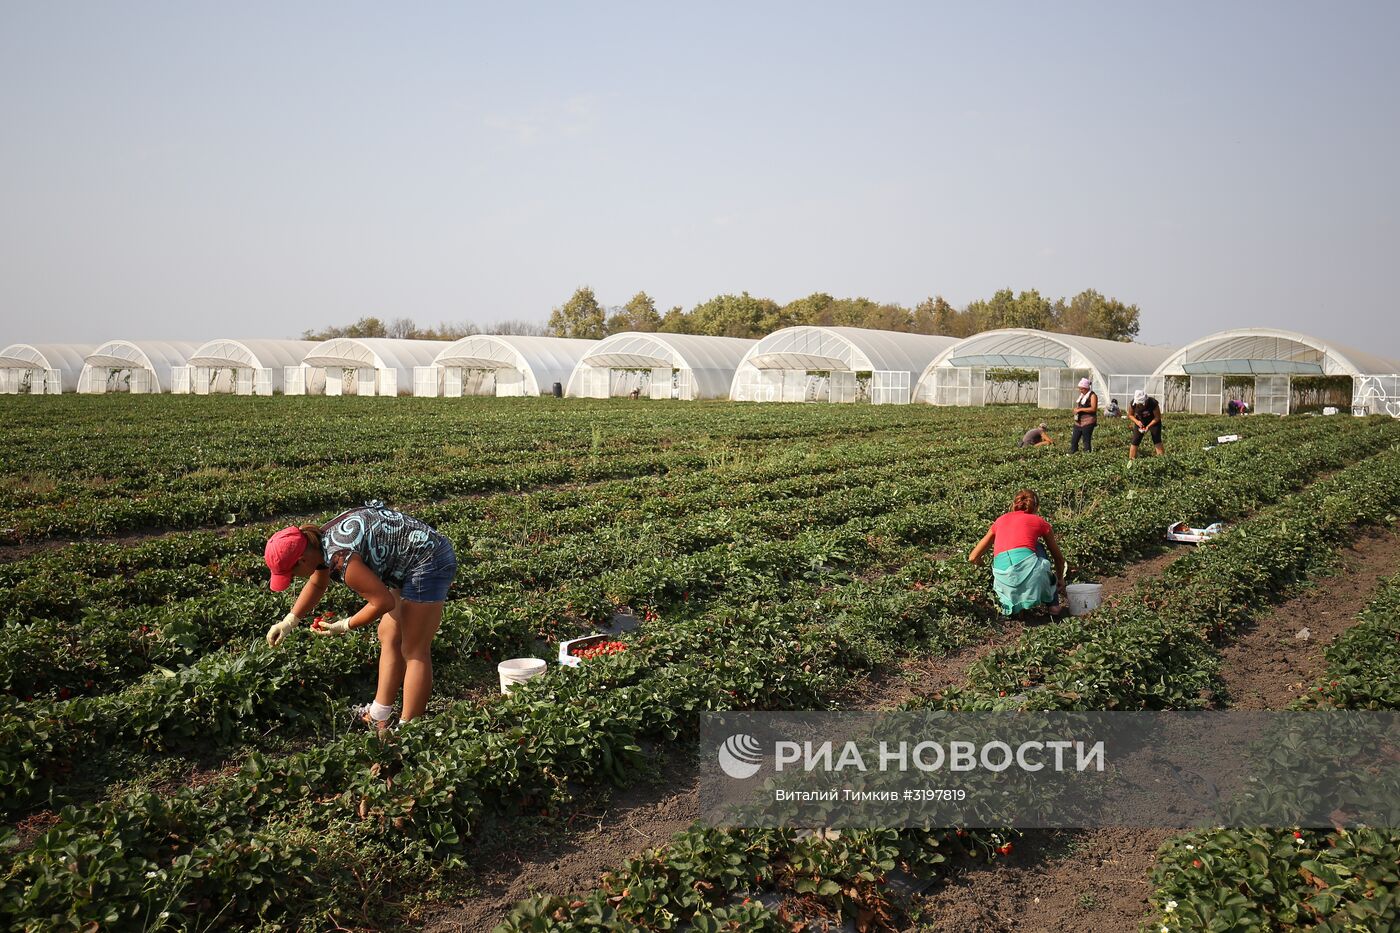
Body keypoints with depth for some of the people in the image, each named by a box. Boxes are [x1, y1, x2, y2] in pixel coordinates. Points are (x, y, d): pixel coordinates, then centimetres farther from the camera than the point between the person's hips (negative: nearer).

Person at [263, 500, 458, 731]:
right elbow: (316, 584, 23)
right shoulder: (321, 541, 2)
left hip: (428, 562, -10)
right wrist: (288, 622, 20)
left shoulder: (340, 557, -27)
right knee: (388, 637, 16)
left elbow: (384, 602, -20)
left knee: (414, 652, -4)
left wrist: (344, 627, -8)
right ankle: (378, 717, 25)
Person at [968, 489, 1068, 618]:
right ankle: (1053, 604, 32)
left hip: (1003, 580, 2)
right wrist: (1060, 579, 56)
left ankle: (1012, 607, 17)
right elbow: (1059, 558, 37)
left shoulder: (999, 521, 27)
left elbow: (973, 558, 26)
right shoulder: (1039, 521, 22)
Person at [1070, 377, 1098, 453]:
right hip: (1078, 422, 8)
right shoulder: (1082, 395, 17)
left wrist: (1080, 409, -18)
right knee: (1073, 440, 5)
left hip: (1088, 422, -8)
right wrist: (1076, 409, 6)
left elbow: (1093, 409, -18)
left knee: (1086, 440, -5)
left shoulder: (1092, 395, -8)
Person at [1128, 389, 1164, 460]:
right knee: (1135, 440, -4)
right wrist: (1137, 421, -26)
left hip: (1153, 421, -2)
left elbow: (1157, 417, -21)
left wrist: (1148, 426, -31)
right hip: (1140, 422, 2)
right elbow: (1130, 415, -7)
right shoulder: (1133, 404, -26)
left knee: (1157, 439, -12)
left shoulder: (1153, 403, -33)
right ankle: (1131, 459, 0)